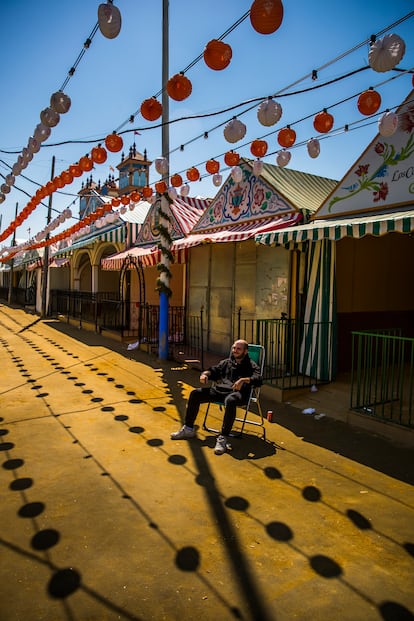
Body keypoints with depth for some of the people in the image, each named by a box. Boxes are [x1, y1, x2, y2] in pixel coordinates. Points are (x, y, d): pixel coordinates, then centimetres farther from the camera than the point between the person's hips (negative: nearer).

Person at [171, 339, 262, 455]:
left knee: (230, 401, -41)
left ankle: (223, 438, -34)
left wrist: (244, 380, -29)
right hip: (219, 390, 6)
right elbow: (213, 371, 27)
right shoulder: (226, 362, 25)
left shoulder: (251, 365, 8)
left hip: (238, 393, -6)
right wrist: (205, 374, 2)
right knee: (195, 393, -7)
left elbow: (258, 379, -10)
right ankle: (188, 429, 2)